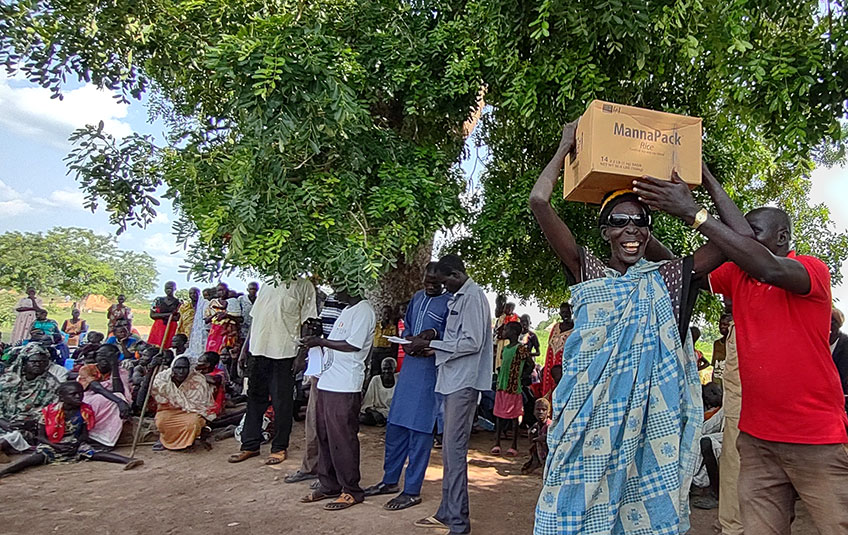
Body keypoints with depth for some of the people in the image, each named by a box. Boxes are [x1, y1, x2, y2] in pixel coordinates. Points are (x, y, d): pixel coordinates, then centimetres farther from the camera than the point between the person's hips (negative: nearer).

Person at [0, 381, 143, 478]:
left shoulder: (85, 411, -1)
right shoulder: (49, 411, -7)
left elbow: (84, 433, 5)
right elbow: (41, 436, -2)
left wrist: (76, 445, -15)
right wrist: (56, 446, -17)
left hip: (76, 446, 1)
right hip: (52, 446, 0)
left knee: (94, 453, -23)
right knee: (39, 456, -32)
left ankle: (128, 461, -44)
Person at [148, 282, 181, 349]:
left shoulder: (178, 302, 3)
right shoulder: (158, 300, 9)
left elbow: (177, 318, -5)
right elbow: (152, 315, 3)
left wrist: (160, 316, -10)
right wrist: (167, 314, -9)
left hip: (171, 328, -2)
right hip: (158, 327, 2)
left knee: (165, 348, -7)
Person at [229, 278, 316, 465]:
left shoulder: (303, 286, -2)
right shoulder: (267, 285, 16)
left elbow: (307, 323, -6)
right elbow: (255, 319, 19)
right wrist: (245, 350, 15)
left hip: (284, 353, -6)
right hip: (259, 351, 6)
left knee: (282, 403, 3)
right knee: (255, 399, 12)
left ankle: (279, 448, 16)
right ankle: (250, 446, 23)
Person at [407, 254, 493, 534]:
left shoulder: (473, 296, -12)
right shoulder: (460, 297, 17)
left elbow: (471, 342, -19)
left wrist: (430, 343, -14)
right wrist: (432, 349, 7)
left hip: (464, 381, -10)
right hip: (453, 379, 10)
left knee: (454, 449, -6)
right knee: (450, 448, 14)